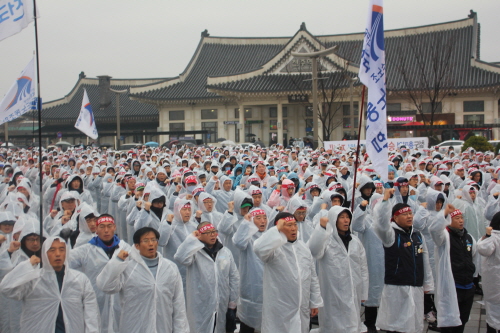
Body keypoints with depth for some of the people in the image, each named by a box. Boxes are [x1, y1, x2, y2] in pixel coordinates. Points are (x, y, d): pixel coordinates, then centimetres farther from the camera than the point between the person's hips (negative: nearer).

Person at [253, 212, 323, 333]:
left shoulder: (303, 247, 10)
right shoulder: (274, 247, -12)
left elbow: (312, 277, 16)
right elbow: (259, 249, -37)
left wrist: (315, 302, 15)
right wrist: (277, 229, -29)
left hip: (302, 310, 7)